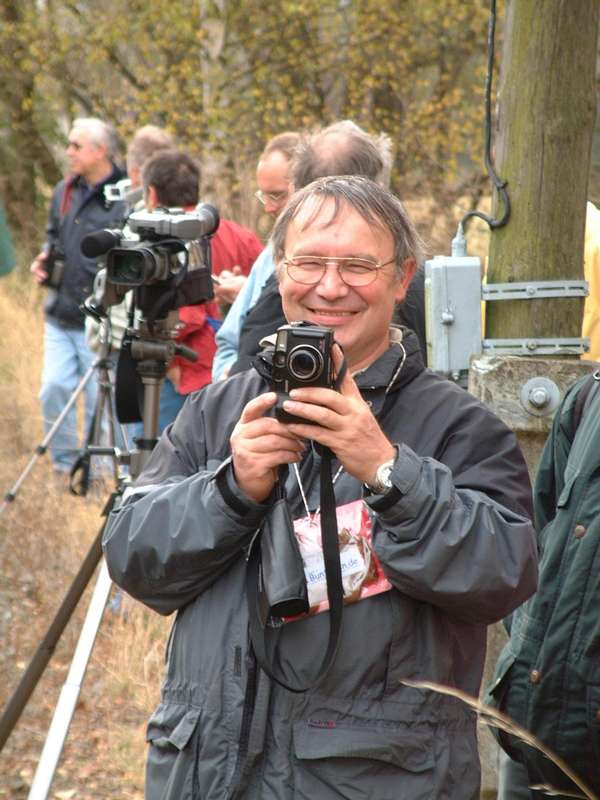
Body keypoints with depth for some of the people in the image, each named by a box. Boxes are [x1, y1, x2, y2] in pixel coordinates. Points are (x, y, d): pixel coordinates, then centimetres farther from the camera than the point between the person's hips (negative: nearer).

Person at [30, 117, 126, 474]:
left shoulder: (126, 199, -12)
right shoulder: (64, 192, 11)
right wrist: (44, 259, 9)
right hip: (60, 314, 7)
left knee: (99, 399, 1)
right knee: (53, 388, 4)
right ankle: (65, 465, 19)